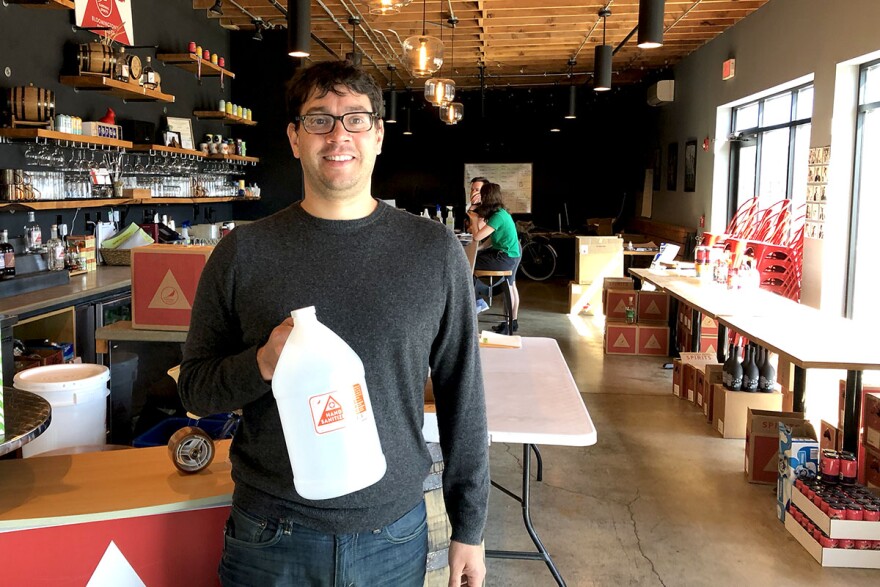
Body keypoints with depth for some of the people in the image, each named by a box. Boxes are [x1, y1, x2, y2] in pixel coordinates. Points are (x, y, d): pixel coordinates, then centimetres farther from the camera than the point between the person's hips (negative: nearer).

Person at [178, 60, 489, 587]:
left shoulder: (436, 252, -5)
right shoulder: (243, 253, -5)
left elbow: (463, 398, 0)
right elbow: (196, 386, 1)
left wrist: (469, 528, 3)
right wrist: (262, 363, -21)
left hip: (395, 537, 1)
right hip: (271, 538, 0)